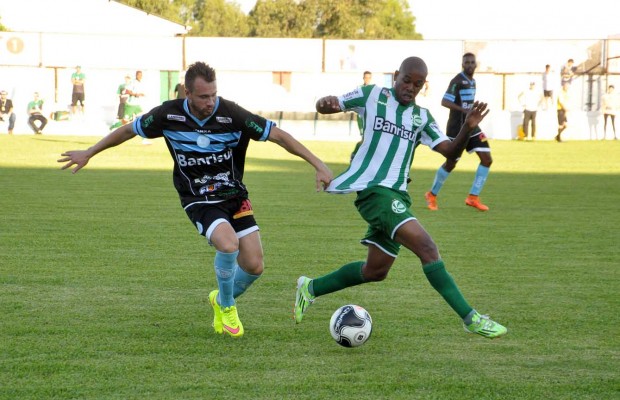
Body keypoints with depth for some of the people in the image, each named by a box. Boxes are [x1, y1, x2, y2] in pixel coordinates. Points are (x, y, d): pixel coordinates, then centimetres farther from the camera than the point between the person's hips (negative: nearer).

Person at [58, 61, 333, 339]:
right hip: (199, 201, -2)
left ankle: (221, 300, 30)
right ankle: (227, 307, 0)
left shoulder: (231, 114, -17)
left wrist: (318, 165, -20)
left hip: (235, 197, 2)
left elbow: (278, 135, -14)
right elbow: (129, 130, 5)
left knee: (254, 266, -5)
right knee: (228, 244, -29)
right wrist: (88, 153, 11)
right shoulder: (169, 115, -12)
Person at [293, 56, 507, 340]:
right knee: (426, 247, -19)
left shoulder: (421, 117, 15)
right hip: (374, 189, -7)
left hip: (396, 194, 7)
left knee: (376, 271, 14)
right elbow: (327, 106, 9)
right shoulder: (372, 95, 4)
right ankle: (471, 319, -21)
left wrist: (468, 128, -14)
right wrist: (325, 103, -16)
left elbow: (450, 151, 5)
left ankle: (311, 288, 33)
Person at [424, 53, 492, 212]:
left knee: (487, 159, -3)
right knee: (451, 163, 0)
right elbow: (445, 102, -24)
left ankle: (473, 197, 4)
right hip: (456, 128, -8)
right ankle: (432, 195, 21)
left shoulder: (472, 81, 11)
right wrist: (463, 110, -33)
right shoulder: (457, 81, -14)